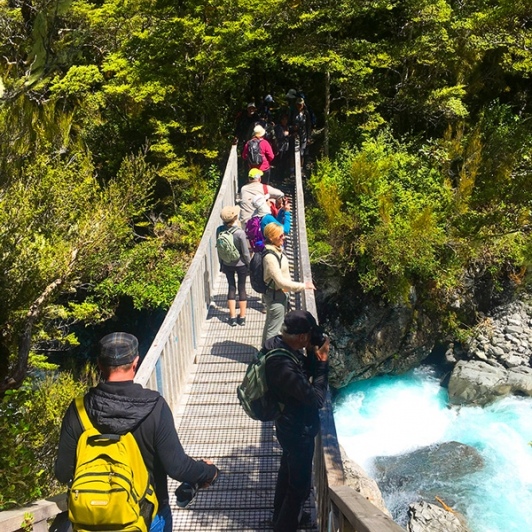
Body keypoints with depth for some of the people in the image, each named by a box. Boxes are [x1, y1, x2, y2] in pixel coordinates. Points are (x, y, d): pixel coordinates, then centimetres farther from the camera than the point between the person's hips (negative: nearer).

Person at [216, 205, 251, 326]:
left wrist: (221, 264, 13)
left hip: (227, 265, 3)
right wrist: (250, 266, 0)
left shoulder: (219, 230, -13)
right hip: (240, 264, -3)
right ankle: (242, 317, 23)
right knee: (242, 288, 12)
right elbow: (245, 253, -16)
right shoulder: (240, 233, -25)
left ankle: (232, 317, 21)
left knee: (231, 287, 16)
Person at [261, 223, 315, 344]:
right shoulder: (270, 256, -29)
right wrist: (303, 286, -23)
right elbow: (281, 282, -29)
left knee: (269, 325, 25)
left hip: (279, 294, 10)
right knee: (273, 330, 6)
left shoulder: (276, 249, 0)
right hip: (276, 296, -10)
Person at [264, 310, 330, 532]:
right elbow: (317, 399, -30)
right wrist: (322, 363, -23)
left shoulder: (280, 344, -10)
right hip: (298, 430, -10)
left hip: (289, 424, 10)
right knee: (299, 483, 12)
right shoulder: (284, 367, -38)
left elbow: (305, 370, 4)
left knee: (288, 470, 29)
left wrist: (312, 354, -14)